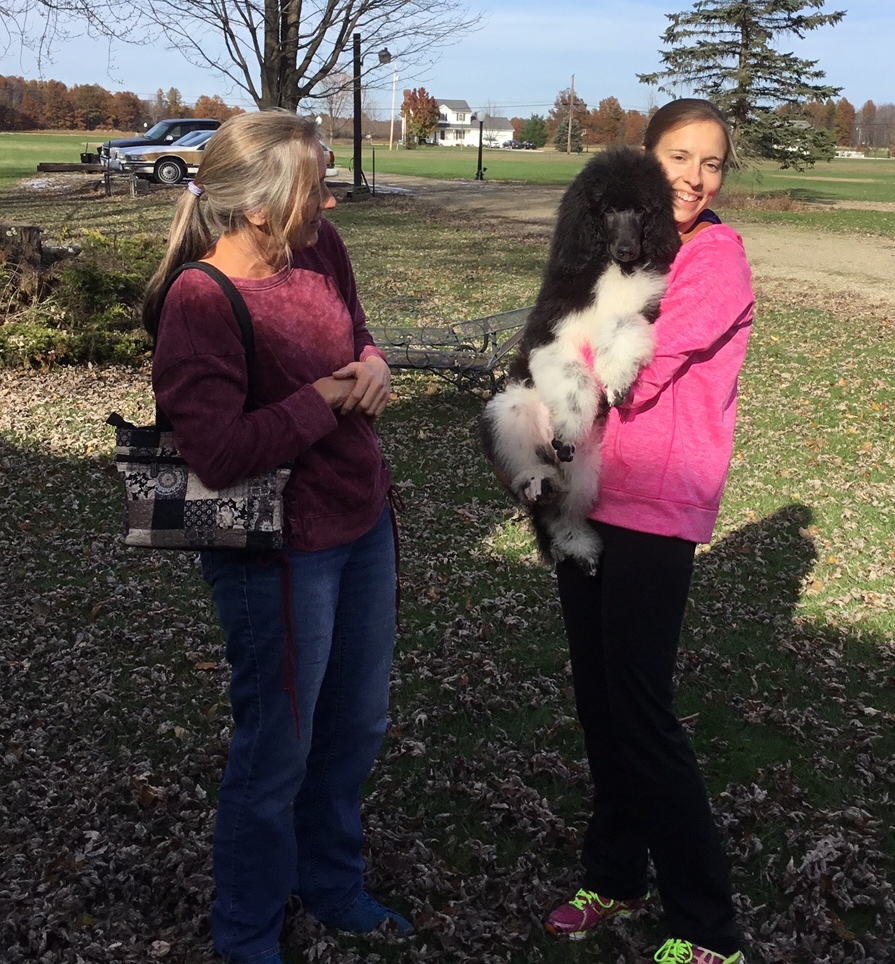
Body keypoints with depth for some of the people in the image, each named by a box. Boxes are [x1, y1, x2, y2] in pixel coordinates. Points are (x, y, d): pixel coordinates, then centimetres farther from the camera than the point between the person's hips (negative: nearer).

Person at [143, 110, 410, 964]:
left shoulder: (320, 251, -1)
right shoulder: (199, 304, -23)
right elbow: (220, 453, -29)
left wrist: (373, 364, -4)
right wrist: (326, 398, -21)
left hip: (362, 524, 8)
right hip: (279, 552, -7)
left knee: (355, 727, 22)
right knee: (277, 749, 10)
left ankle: (332, 886, 47)